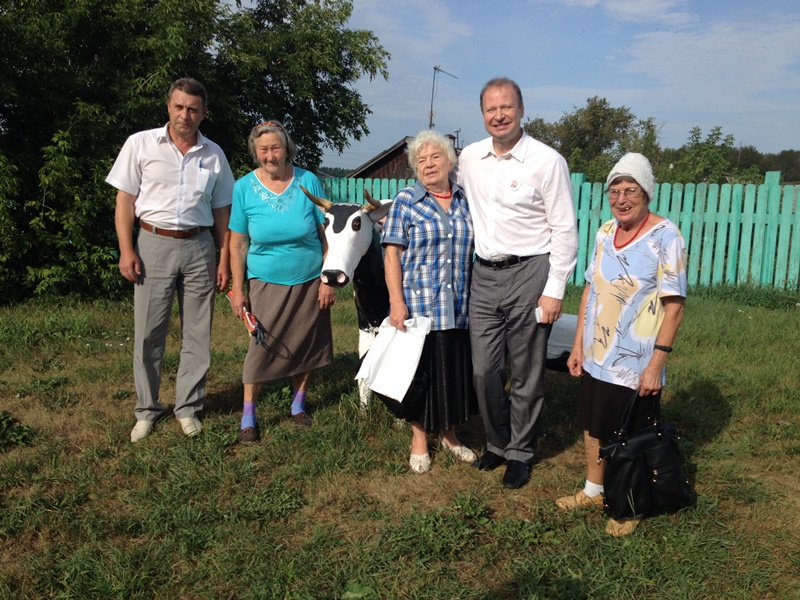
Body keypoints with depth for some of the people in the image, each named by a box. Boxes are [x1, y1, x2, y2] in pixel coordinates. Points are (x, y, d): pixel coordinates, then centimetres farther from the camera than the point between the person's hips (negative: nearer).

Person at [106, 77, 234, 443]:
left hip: (198, 248, 2)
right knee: (148, 332, 3)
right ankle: (146, 410, 17)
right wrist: (126, 249, -8)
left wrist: (224, 260, 5)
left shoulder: (213, 155, 8)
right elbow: (125, 199, 2)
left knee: (197, 334, 5)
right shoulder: (141, 144, 2)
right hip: (154, 244, -2)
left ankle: (187, 408, 18)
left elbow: (221, 210, 11)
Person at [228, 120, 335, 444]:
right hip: (267, 283, -1)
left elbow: (326, 235, -3)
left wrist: (327, 280, -5)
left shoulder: (308, 182, -6)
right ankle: (248, 416, 13)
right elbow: (237, 244, -2)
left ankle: (298, 405, 29)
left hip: (310, 282, 1)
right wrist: (238, 290, -5)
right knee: (262, 347, 0)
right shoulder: (244, 188, -6)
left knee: (305, 345, 10)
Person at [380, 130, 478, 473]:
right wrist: (397, 302, -14)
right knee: (420, 373, 5)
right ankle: (419, 437, 24)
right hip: (418, 307, -3)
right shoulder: (405, 203, -1)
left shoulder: (466, 202, 9)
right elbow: (392, 254, -5)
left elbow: (476, 250, 14)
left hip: (459, 309, 3)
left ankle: (448, 434, 32)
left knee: (456, 371, 11)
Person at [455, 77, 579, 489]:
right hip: (484, 275, 5)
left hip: (529, 274, -4)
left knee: (525, 374, 6)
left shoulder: (547, 161, -8)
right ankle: (496, 443, 31)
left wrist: (554, 290, -11)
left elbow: (565, 231, -8)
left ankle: (520, 453, 25)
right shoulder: (469, 158, 6)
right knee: (484, 370, 9)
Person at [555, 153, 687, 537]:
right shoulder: (605, 234, 3)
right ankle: (593, 491, 39)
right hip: (596, 358, 6)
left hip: (636, 365, -6)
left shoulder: (665, 238, -14)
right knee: (593, 426, 18)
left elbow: (674, 305, -15)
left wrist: (657, 363, -18)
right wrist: (578, 345, 8)